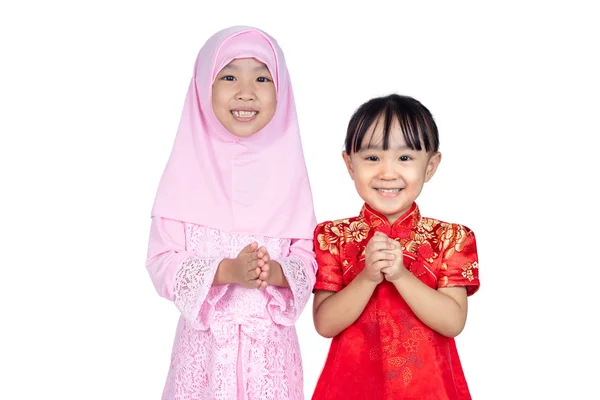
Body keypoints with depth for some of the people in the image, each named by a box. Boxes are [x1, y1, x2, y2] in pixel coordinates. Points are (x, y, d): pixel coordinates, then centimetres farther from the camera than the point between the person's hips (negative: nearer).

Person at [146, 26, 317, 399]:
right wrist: (226, 271, -21)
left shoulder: (287, 168, 0)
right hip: (204, 344, -1)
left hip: (272, 346, 1)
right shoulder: (188, 168, -3)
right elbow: (161, 263, -7)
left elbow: (309, 263, 1)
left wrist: (275, 272, -19)